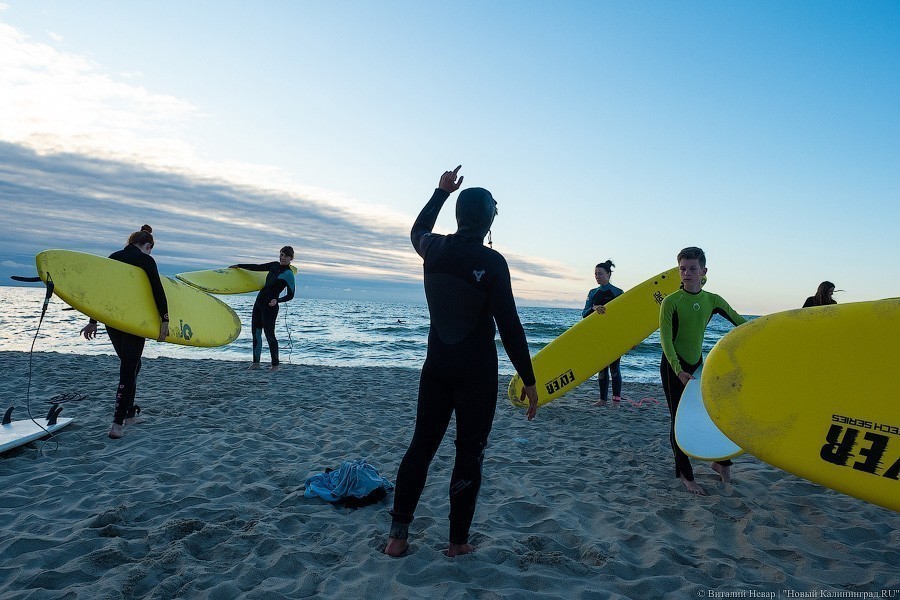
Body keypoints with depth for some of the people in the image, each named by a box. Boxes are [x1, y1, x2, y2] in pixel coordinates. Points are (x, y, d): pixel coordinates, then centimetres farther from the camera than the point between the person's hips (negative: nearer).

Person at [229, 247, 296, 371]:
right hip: (259, 302, 8)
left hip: (269, 306, -8)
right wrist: (239, 266, 29)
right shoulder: (274, 265, 11)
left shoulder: (288, 274, -10)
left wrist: (277, 301, -25)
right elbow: (257, 267, 24)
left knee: (269, 334, -7)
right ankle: (256, 362, 17)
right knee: (256, 332, 9)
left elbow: (290, 295, -10)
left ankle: (275, 365, 1)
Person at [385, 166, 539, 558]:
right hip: (476, 371, -4)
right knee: (469, 453, 7)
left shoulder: (434, 250, 0)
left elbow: (417, 231, 26)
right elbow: (509, 326, -16)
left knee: (421, 446, 13)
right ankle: (458, 541, 16)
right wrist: (529, 380, -10)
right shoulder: (491, 261, -14)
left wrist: (441, 192, 32)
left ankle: (398, 534, 17)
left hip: (436, 366, 5)